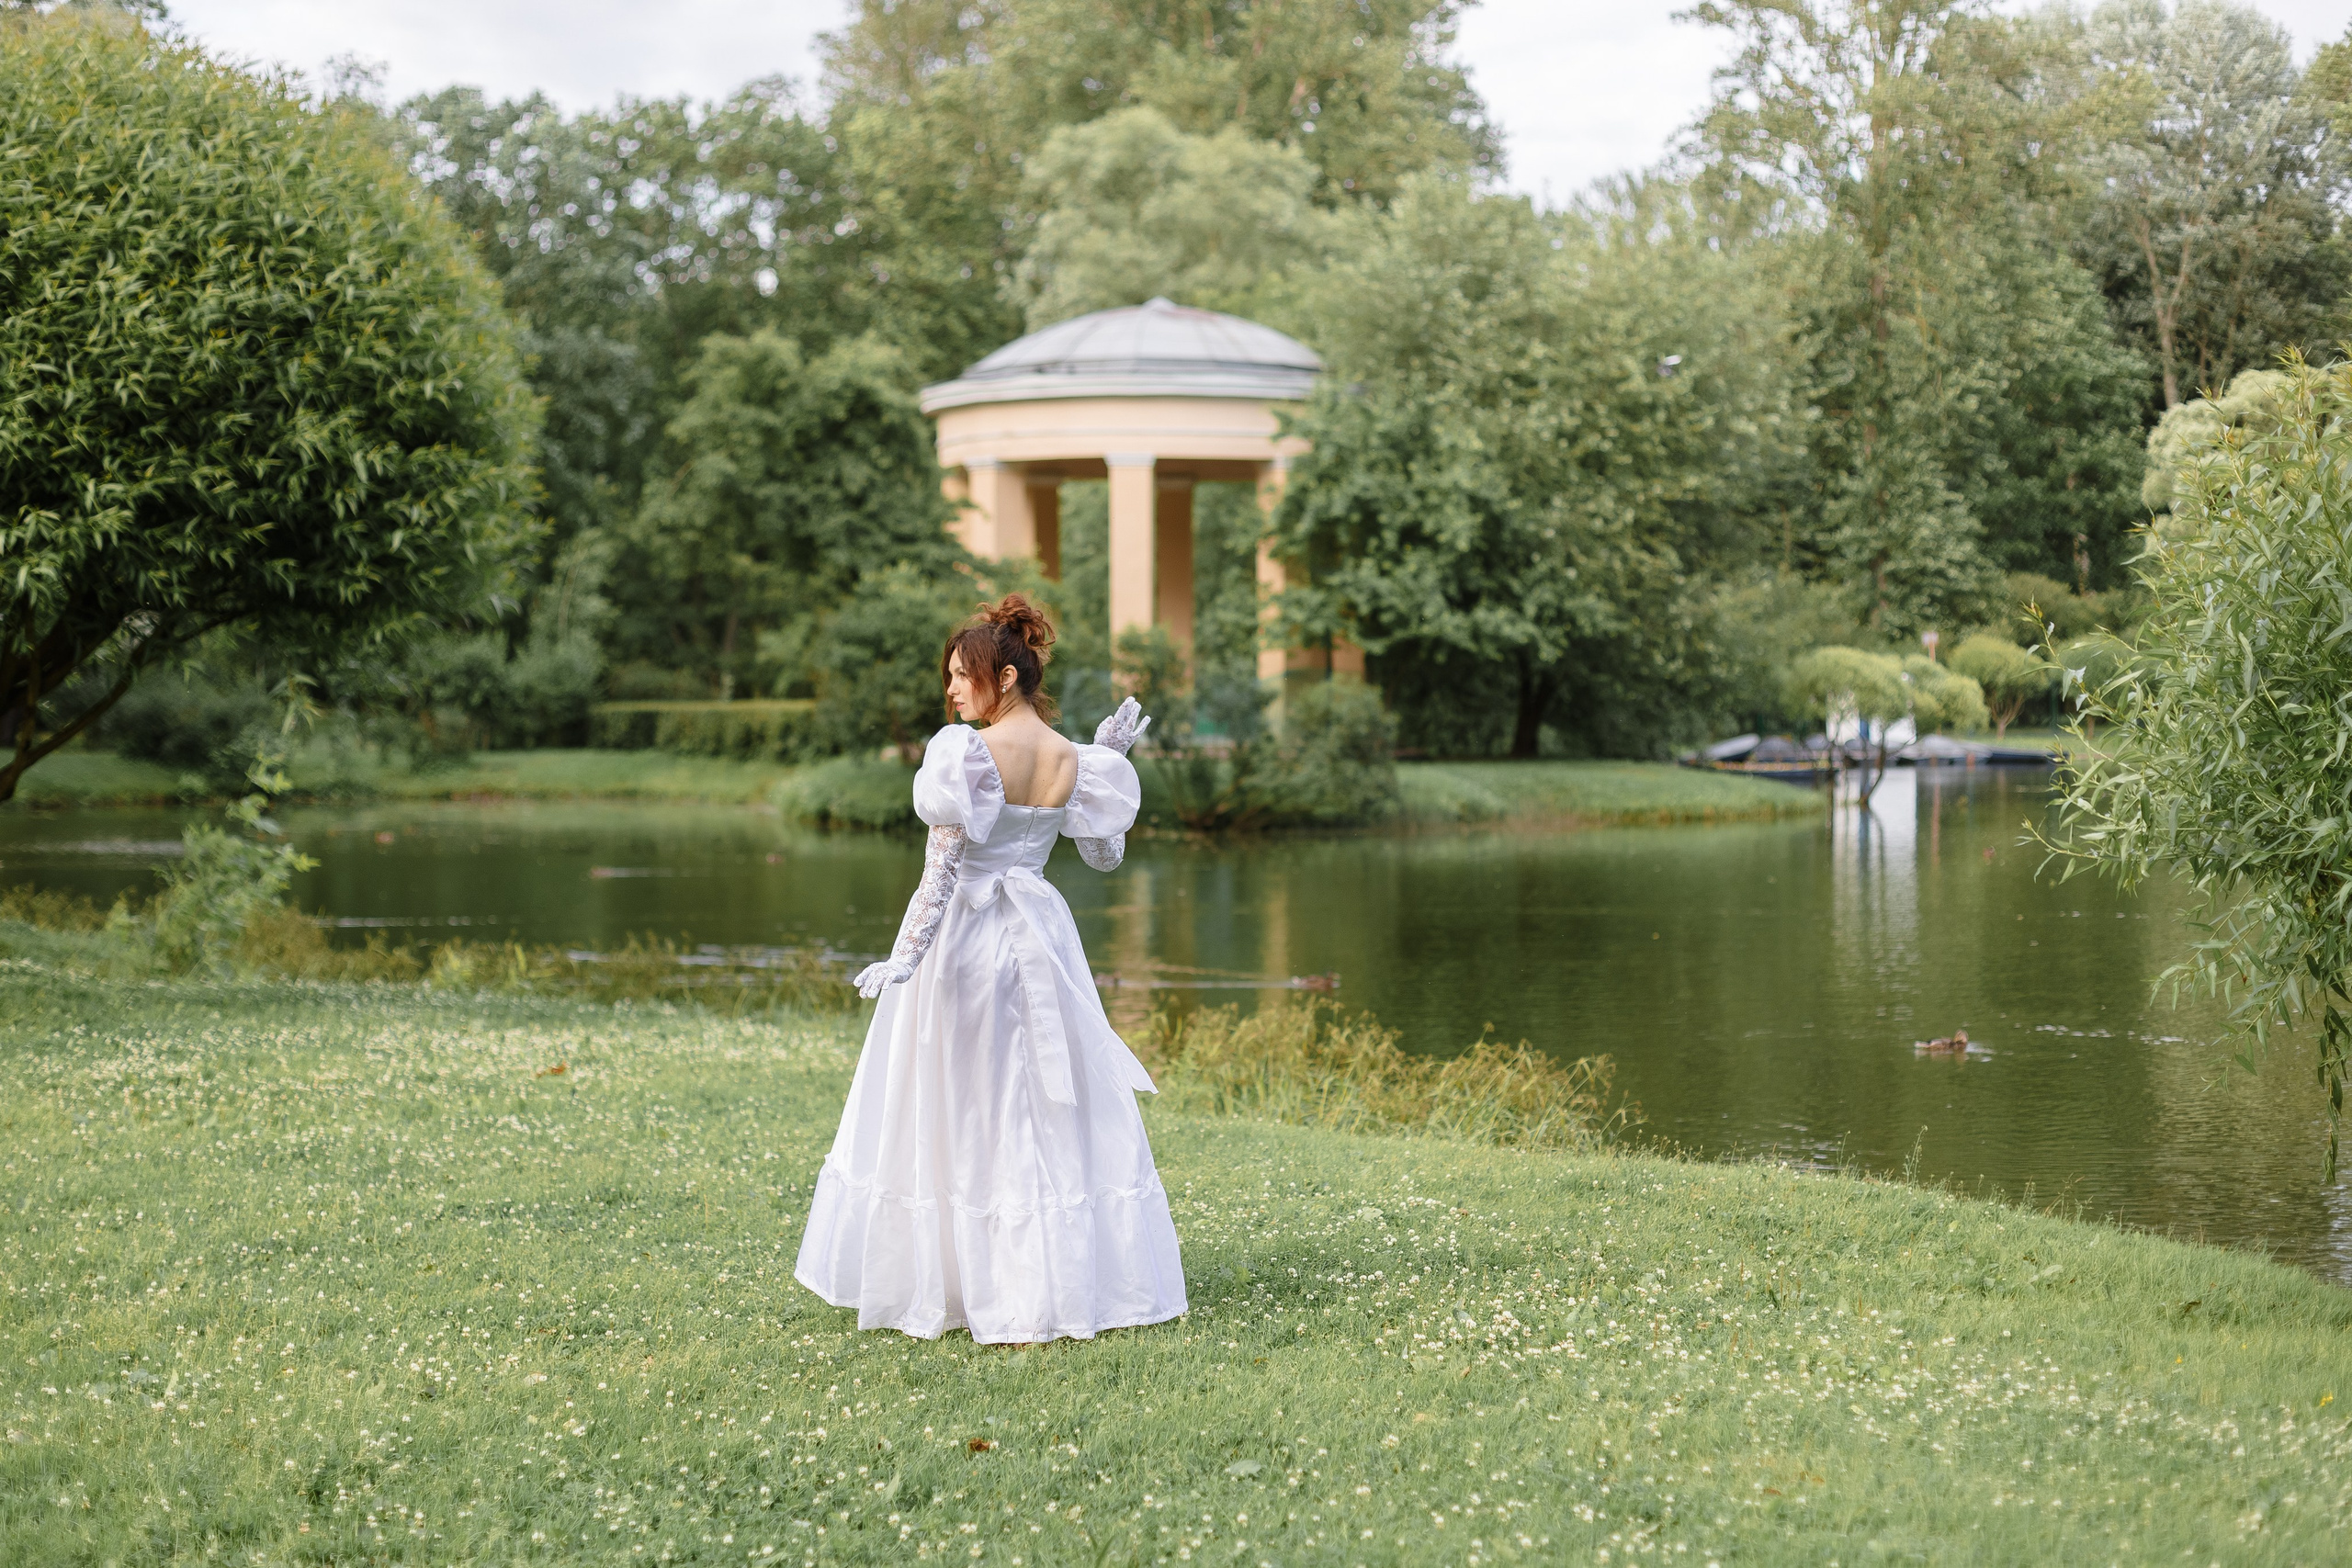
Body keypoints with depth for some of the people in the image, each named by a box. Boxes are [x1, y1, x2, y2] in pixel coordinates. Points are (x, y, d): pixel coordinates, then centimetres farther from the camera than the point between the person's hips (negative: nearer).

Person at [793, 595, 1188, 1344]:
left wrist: (908, 954, -21)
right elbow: (1105, 854, 12)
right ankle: (1059, 1287, 12)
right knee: (1055, 1112, 11)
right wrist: (1109, 760, 15)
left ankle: (934, 1285, 10)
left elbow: (944, 864, -19)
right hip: (1039, 941, 4)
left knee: (953, 1116, 5)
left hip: (961, 938, -4)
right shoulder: (1075, 761, 1)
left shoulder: (966, 754, -14)